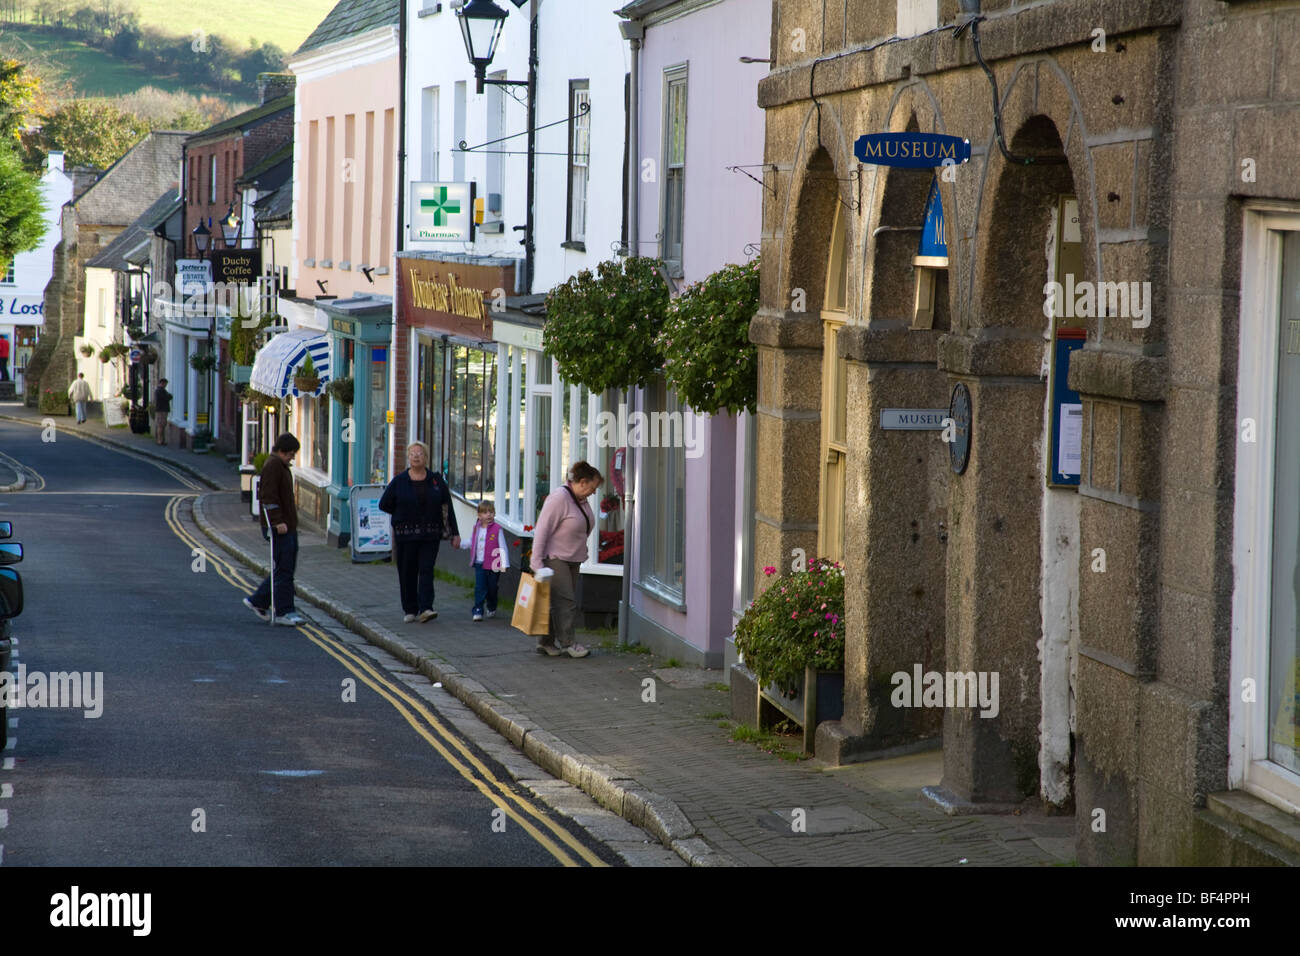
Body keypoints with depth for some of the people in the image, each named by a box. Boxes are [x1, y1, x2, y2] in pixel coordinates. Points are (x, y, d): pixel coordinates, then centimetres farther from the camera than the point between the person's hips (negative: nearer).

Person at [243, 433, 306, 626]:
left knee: (285, 569, 13)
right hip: (279, 528, -10)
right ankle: (284, 612, -5)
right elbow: (268, 497, -21)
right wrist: (278, 521, -25)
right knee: (283, 570, -8)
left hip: (288, 526, 10)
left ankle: (257, 601, 22)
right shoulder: (273, 466, -13)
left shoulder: (281, 466, 19)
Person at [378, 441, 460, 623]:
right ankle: (410, 610, 12)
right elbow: (384, 504, 9)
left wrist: (455, 533, 2)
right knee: (407, 573, 3)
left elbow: (447, 507, 5)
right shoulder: (399, 482, 2)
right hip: (405, 534, 0)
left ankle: (425, 609, -16)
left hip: (430, 535, 0)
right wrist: (404, 515, 8)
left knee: (426, 570, -10)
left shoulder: (437, 480, 4)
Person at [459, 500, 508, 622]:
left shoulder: (497, 529, -8)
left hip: (493, 565, -2)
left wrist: (504, 564, -11)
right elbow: (471, 543, 21)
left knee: (492, 588, 12)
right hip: (479, 564, 2)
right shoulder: (476, 528, 5)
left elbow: (502, 547, -7)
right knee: (480, 588, -7)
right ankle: (477, 611, -6)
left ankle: (492, 609, 34)